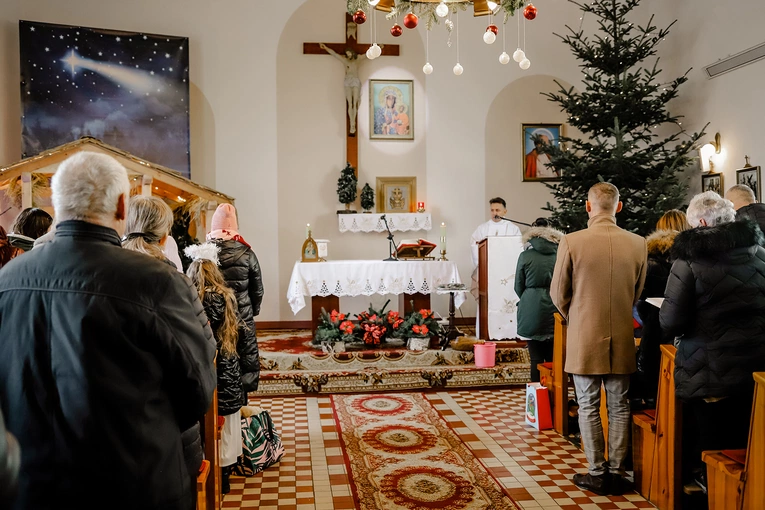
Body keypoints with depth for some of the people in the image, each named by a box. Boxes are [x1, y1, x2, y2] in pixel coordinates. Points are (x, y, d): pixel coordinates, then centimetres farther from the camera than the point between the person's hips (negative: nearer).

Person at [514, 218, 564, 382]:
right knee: (553, 359, 11)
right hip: (555, 313, 2)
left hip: (532, 314, -2)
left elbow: (518, 287, 3)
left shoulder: (526, 256, -5)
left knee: (536, 359, 5)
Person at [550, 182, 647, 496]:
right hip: (622, 340, 3)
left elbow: (558, 294, -4)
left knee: (588, 407, 9)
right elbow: (638, 293, 8)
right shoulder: (637, 244, -4)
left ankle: (597, 474, 16)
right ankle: (616, 472, 21)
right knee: (619, 407, 13)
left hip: (584, 338, -2)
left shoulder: (571, 242, -12)